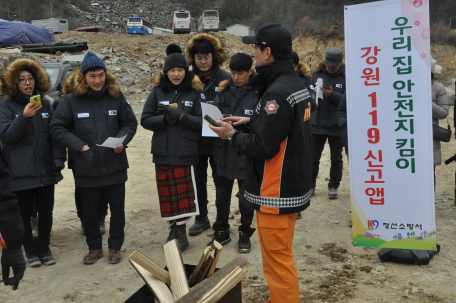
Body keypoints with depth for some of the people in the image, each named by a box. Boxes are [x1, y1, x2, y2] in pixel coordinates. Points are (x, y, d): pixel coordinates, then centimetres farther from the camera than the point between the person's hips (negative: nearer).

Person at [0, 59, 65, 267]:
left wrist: (58, 158, -4)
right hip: (20, 172, -2)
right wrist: (24, 116, -27)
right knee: (24, 214, 10)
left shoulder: (45, 103, 5)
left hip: (45, 170, 2)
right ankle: (30, 251, 27)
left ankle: (44, 248, 29)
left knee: (46, 212, 10)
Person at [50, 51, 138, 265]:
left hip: (115, 165, 1)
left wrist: (122, 142, -12)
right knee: (89, 211, 14)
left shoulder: (116, 97, -1)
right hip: (86, 168, 0)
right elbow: (57, 128, -3)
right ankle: (94, 247, 33)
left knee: (117, 208, 11)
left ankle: (115, 247, 30)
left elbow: (130, 124, 6)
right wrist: (79, 146, -12)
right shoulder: (71, 100, -6)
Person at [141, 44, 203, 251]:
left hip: (186, 154, -2)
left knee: (184, 194, -2)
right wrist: (165, 119, -12)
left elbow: (202, 123, -4)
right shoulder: (157, 92, 6)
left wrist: (182, 117, -17)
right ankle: (174, 229, 24)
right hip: (163, 153, 2)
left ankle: (180, 229, 14)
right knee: (167, 195, 8)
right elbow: (145, 120, 3)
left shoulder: (194, 92, 1)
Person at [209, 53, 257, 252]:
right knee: (222, 195, 14)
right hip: (224, 151, 4)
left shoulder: (258, 93, -9)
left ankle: (245, 234, 30)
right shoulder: (224, 90, 3)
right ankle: (221, 232, 32)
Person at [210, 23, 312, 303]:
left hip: (276, 195, -10)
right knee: (281, 256, 23)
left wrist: (232, 135, -8)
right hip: (293, 186, 10)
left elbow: (262, 147, -24)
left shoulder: (276, 93, -23)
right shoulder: (298, 84, 8)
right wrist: (250, 121, 12)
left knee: (278, 260, 3)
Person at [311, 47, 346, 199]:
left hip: (336, 126, -2)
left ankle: (333, 186, 25)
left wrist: (332, 94, -26)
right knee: (313, 157, 11)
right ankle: (310, 184, 26)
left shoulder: (346, 76, -6)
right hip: (317, 124, 2)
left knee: (336, 159, 11)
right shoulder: (317, 73, 1)